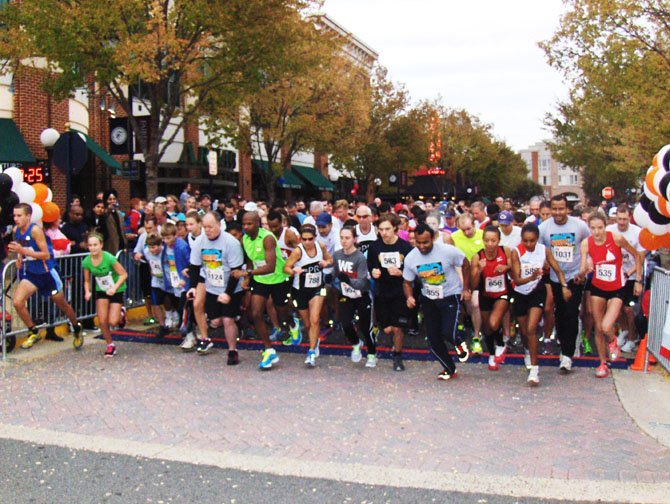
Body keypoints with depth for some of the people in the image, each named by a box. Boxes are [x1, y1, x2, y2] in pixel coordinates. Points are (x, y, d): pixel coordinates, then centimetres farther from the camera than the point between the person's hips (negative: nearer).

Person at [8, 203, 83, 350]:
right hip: (31, 273, 5)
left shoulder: (35, 230, -21)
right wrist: (20, 257, -2)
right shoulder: (16, 230, -2)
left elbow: (46, 255, -23)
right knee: (17, 302, -14)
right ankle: (34, 332, 6)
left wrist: (23, 251, -29)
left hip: (47, 272, -5)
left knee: (62, 304, 11)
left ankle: (77, 329, 35)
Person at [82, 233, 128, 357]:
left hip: (116, 291, -3)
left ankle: (120, 315, 27)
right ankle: (110, 345, 16)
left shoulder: (109, 258, -25)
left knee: (113, 322, -11)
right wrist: (87, 292, -18)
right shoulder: (86, 262, -12)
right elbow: (87, 281, 1)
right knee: (102, 321, -7)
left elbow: (124, 274, -20)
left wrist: (114, 288, -32)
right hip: (101, 291, 3)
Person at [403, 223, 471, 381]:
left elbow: (465, 265, -5)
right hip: (429, 300, 4)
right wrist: (409, 297, -19)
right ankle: (450, 369, 28)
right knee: (433, 339, 5)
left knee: (448, 333, -21)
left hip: (451, 297, -4)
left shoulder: (448, 251, -22)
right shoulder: (410, 258, -12)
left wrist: (465, 288, -5)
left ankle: (459, 344, 18)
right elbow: (407, 282, 0)